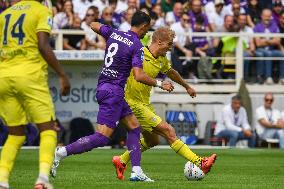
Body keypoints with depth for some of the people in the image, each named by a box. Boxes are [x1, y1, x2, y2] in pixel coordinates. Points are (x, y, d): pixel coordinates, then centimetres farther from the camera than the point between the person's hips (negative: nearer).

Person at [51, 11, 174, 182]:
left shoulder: (113, 33, 8)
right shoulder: (137, 46, -12)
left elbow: (94, 25, 27)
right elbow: (139, 76, -20)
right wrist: (159, 84, -7)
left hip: (103, 86, 9)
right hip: (113, 91, -9)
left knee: (134, 127, 14)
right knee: (102, 137, -11)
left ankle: (137, 172, 10)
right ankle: (61, 153, -18)